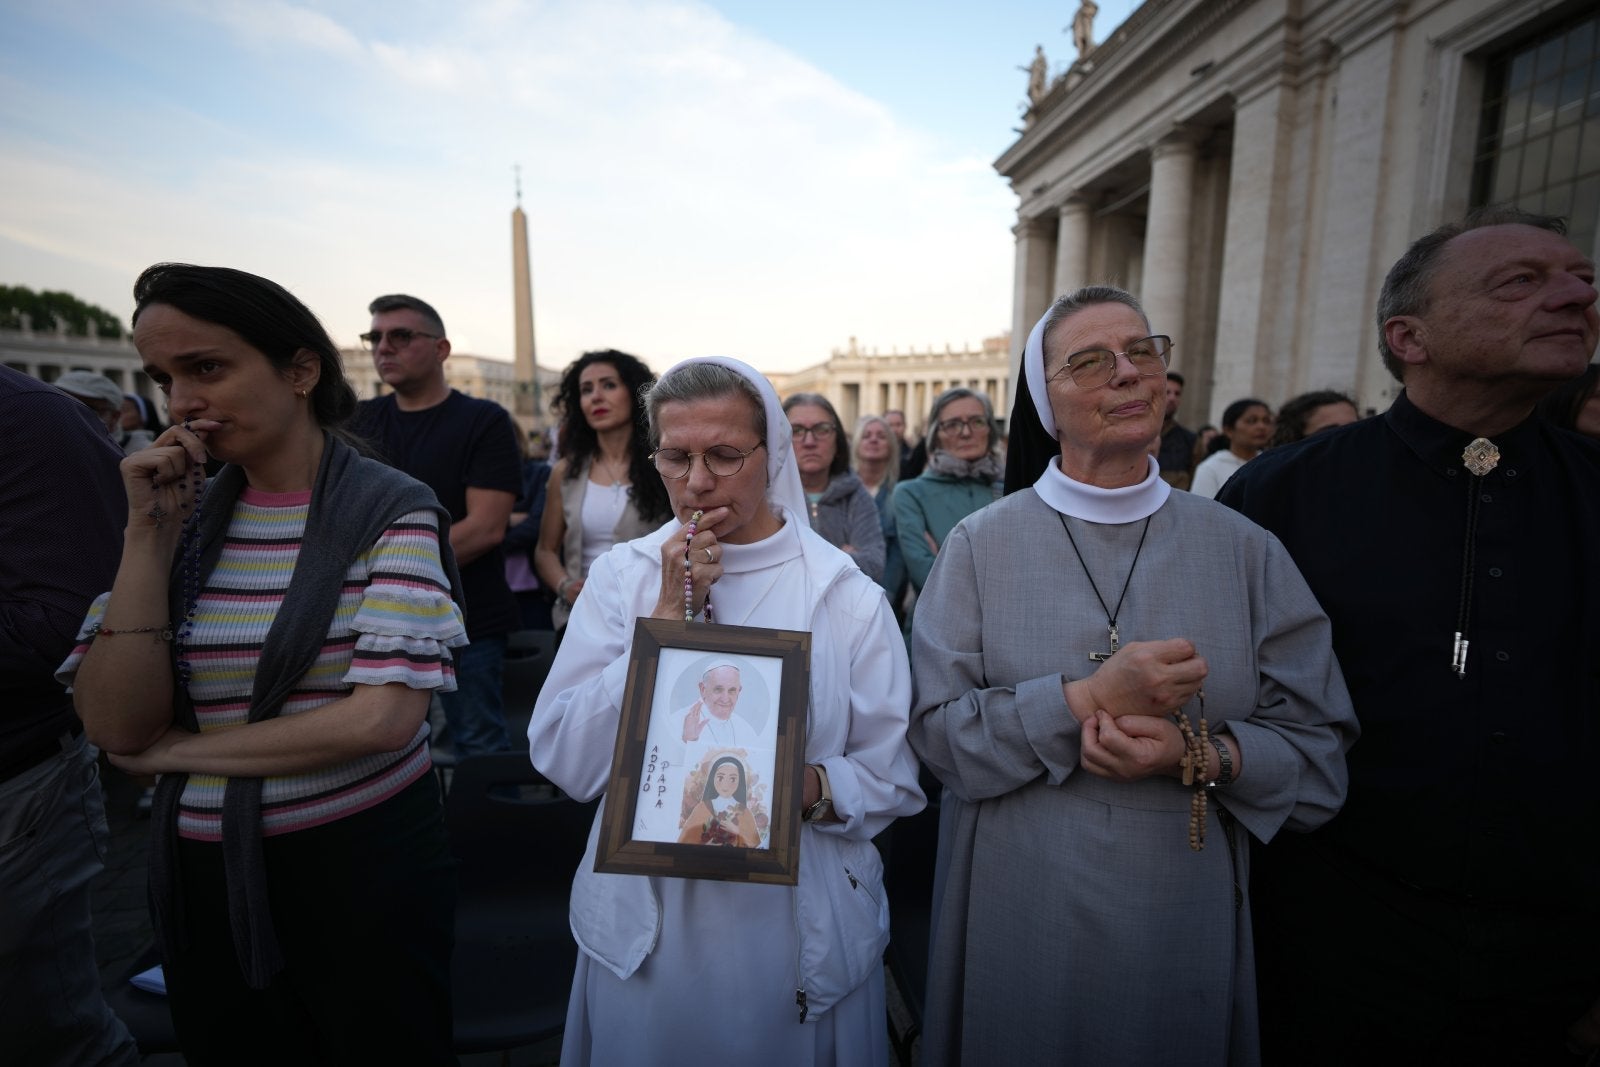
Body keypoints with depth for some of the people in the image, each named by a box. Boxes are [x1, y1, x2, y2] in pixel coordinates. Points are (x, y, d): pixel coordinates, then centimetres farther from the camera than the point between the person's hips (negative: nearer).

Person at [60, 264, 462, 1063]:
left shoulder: (391, 510, -14)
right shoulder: (184, 514, 1)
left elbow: (383, 719, -21)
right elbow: (117, 727, -6)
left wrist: (178, 750, -9)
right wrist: (148, 536, -12)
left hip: (362, 860, -4)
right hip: (203, 874, 4)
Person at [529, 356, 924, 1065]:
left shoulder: (846, 596, -9)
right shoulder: (621, 576, -6)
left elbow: (893, 778, -6)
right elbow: (565, 762, -13)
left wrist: (810, 787, -27)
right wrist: (668, 612, -19)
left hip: (797, 921, 0)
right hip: (644, 922, 1)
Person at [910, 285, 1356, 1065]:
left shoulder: (1244, 550, -3)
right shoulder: (981, 545, -8)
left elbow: (1319, 752, -2)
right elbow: (938, 731, -12)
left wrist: (1200, 755, -20)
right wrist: (1087, 699, -23)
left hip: (1186, 922, 2)